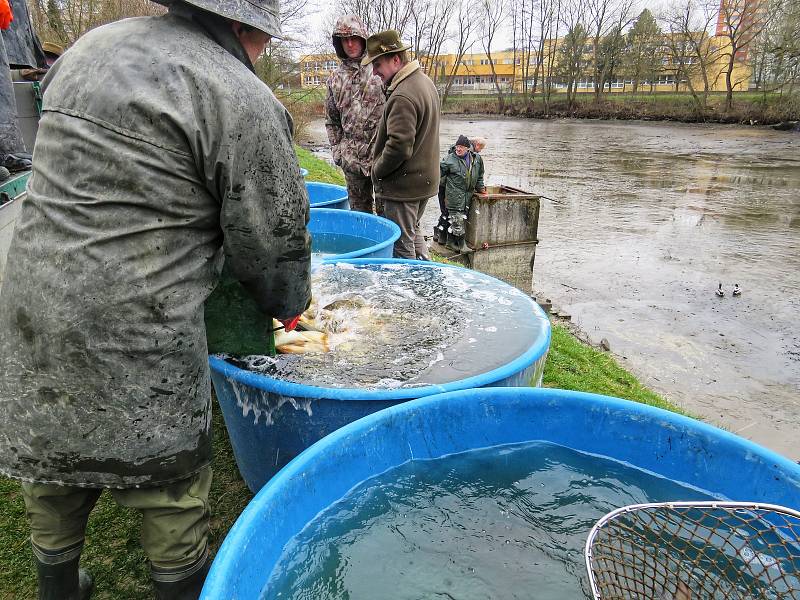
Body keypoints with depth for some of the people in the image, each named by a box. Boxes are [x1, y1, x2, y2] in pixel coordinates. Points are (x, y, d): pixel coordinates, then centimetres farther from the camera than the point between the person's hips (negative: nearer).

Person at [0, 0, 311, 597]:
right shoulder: (243, 101, -12)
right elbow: (275, 241, -8)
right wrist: (290, 304, 13)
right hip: (134, 342, -7)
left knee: (54, 467, 24)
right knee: (170, 484, 13)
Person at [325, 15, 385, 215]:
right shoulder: (335, 78, 11)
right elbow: (331, 120, 17)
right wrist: (336, 150, 9)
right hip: (352, 157, 4)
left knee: (385, 207, 2)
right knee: (359, 207, 13)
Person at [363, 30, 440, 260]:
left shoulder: (403, 97, -23)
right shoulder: (425, 81, 10)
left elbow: (399, 146, -28)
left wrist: (377, 170, -11)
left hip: (404, 185, -10)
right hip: (424, 178, 10)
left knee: (402, 245, 2)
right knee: (413, 231, 24)